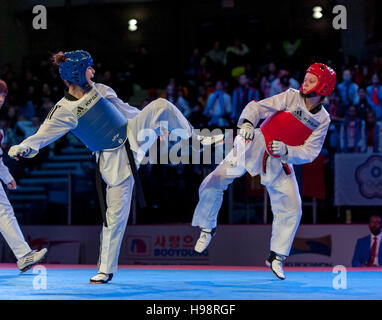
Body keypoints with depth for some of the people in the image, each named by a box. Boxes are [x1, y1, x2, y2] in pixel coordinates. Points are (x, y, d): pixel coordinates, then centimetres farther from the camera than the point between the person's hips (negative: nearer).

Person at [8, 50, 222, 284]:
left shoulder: (99, 90, 3)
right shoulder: (63, 111, -13)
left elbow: (124, 109, 16)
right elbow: (41, 136, -17)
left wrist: (153, 125, 24)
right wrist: (22, 148, -38)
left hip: (132, 136, 5)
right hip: (114, 161, -4)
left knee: (161, 105, -11)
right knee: (116, 213, -6)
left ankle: (194, 138, 12)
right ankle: (106, 270, 7)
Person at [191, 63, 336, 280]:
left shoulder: (323, 120, -5)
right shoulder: (291, 97, -11)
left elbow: (309, 153, -10)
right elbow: (257, 107, -16)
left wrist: (287, 151, -29)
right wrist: (247, 122, -37)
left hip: (280, 162, 2)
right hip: (254, 146, -2)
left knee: (292, 210, -4)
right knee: (212, 185, -10)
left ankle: (276, 257, 15)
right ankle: (207, 228, 16)